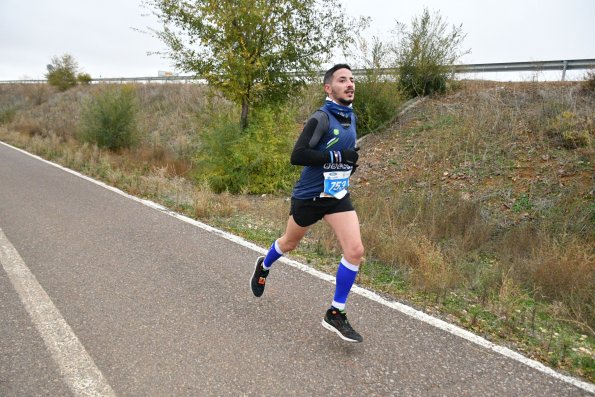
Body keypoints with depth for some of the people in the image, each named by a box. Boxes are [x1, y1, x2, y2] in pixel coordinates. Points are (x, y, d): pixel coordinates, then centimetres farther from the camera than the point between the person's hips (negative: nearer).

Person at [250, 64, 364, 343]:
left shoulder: (351, 117, 8)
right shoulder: (320, 118, -16)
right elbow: (297, 155, -25)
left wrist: (349, 163, 8)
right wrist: (338, 157, -26)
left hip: (338, 195, 6)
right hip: (309, 195, -5)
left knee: (355, 251, -10)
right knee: (289, 243, 17)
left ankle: (335, 314, 4)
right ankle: (263, 267, 52)